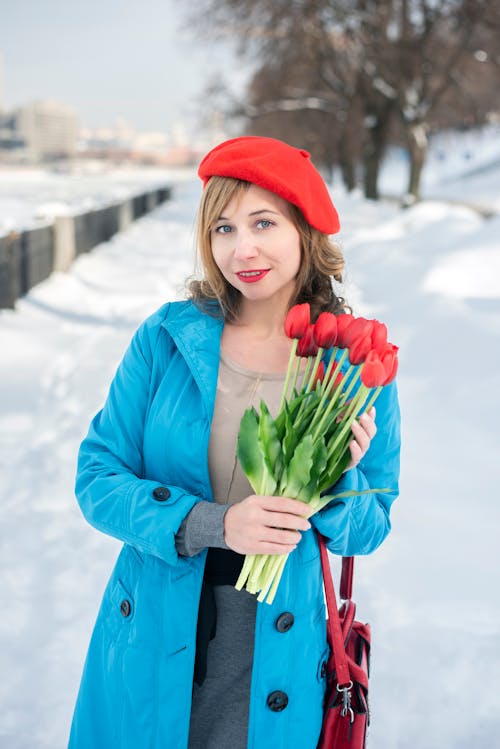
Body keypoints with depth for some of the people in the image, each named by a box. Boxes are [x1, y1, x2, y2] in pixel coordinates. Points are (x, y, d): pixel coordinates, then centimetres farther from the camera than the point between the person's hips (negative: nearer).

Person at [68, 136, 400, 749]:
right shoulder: (167, 337, -6)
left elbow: (366, 534, 2)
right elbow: (97, 480, -8)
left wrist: (341, 479, -20)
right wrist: (211, 524, -22)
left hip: (278, 650, 0)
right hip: (150, 642, 0)